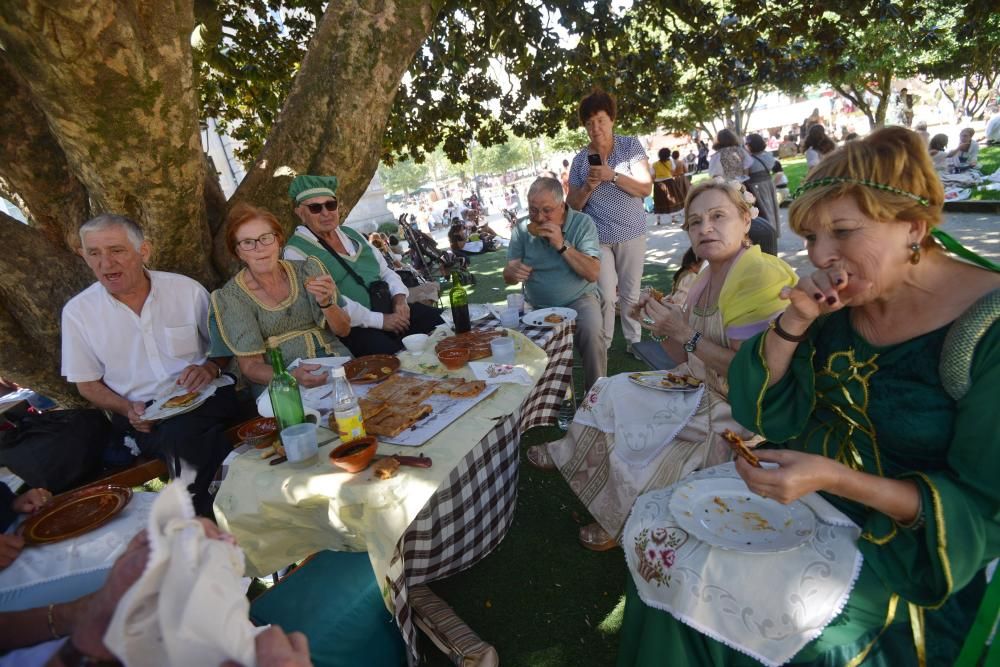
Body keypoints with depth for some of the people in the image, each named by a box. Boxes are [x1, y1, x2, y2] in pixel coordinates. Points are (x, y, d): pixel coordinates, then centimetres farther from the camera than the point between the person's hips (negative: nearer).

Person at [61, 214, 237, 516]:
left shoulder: (187, 289, 0)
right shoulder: (77, 312, 3)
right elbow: (88, 385, 12)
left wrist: (211, 368, -12)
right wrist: (128, 409, -7)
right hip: (141, 415, 1)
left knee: (182, 432, -33)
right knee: (176, 439, -33)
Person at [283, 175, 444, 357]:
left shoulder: (350, 234, 17)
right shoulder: (296, 251, -4)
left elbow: (385, 270, 20)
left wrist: (399, 297, -2)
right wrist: (379, 320, -19)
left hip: (388, 310, 7)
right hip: (348, 329, -7)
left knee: (432, 317, -12)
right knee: (390, 350, -33)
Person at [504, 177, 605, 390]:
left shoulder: (582, 223, -5)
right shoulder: (523, 229, 2)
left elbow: (593, 273, -15)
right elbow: (507, 276, 2)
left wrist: (562, 245, -23)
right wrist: (514, 272, -23)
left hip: (579, 300, -2)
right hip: (537, 306, 3)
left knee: (592, 331, -31)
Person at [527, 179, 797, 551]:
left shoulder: (759, 275, -20)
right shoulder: (708, 277, 8)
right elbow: (691, 360, 9)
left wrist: (687, 335, -23)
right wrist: (662, 329, -6)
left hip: (735, 410, -8)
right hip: (699, 389, 9)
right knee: (611, 391, 2)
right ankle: (572, 455, 26)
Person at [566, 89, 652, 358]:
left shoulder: (631, 146, 0)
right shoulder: (580, 159, 3)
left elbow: (646, 188, -9)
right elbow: (572, 205, 6)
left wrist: (613, 175, -21)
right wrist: (588, 187, -14)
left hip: (631, 234, 0)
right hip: (597, 237, 0)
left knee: (630, 293, 9)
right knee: (606, 296, -7)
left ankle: (634, 343, 25)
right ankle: (602, 346, 9)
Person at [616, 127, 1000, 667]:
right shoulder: (840, 300, -5)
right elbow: (763, 417, -5)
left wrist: (835, 478, -30)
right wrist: (794, 322, -18)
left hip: (902, 541, -4)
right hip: (799, 500, 5)